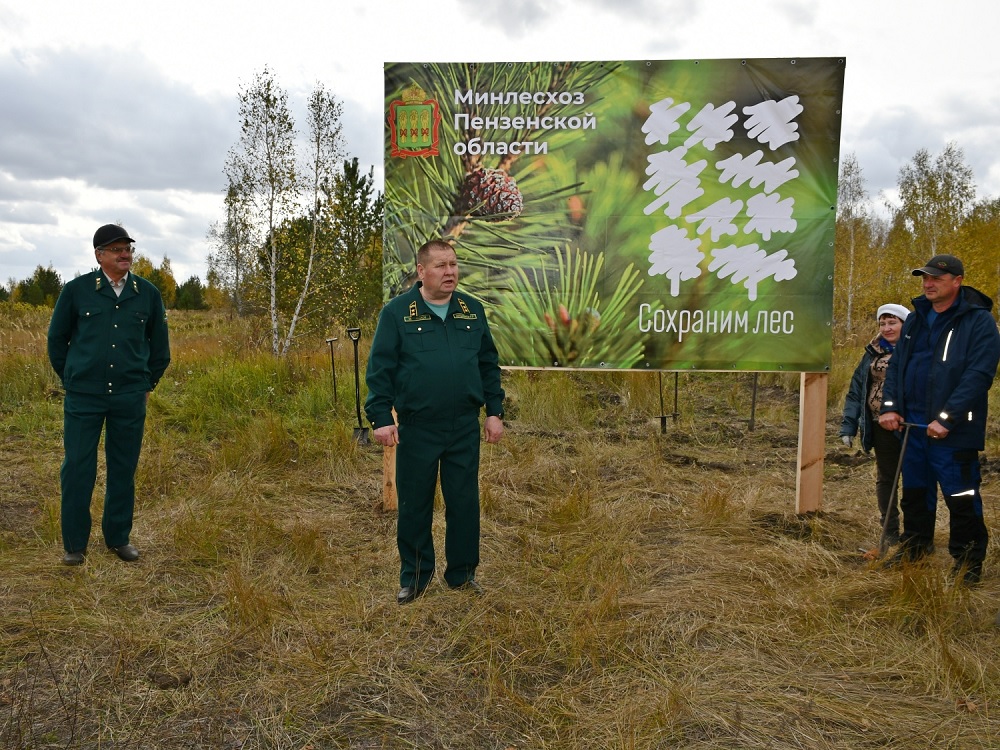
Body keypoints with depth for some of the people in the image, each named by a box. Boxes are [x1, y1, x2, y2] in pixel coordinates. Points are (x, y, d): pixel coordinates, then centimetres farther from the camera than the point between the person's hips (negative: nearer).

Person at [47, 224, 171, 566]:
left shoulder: (148, 294, 3)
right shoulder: (76, 290, -1)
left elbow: (159, 346, 14)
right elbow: (56, 338, 10)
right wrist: (71, 379, 11)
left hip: (130, 399, 1)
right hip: (83, 397, -1)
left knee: (124, 470, 9)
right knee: (77, 468, 2)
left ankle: (119, 538, 23)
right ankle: (74, 543, 16)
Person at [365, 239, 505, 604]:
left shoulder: (472, 310, 7)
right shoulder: (396, 311, -4)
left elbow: (489, 364, 11)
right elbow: (380, 369, -5)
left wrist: (495, 411, 6)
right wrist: (381, 418, -11)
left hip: (465, 428, 3)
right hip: (416, 430, -3)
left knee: (464, 503, 10)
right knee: (414, 505, 9)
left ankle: (462, 573, 28)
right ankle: (414, 576, 26)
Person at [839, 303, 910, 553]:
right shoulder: (872, 354, 7)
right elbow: (856, 391, 7)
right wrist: (848, 426, 1)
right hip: (882, 427, 4)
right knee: (885, 478, 10)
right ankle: (890, 533, 21)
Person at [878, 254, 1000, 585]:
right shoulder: (915, 319, 11)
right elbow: (896, 365, 11)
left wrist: (947, 418, -22)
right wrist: (890, 407, -2)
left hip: (953, 431, -6)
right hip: (913, 426, 6)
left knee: (962, 500, 2)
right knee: (915, 494, 18)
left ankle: (968, 565, 17)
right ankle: (913, 551, 33)